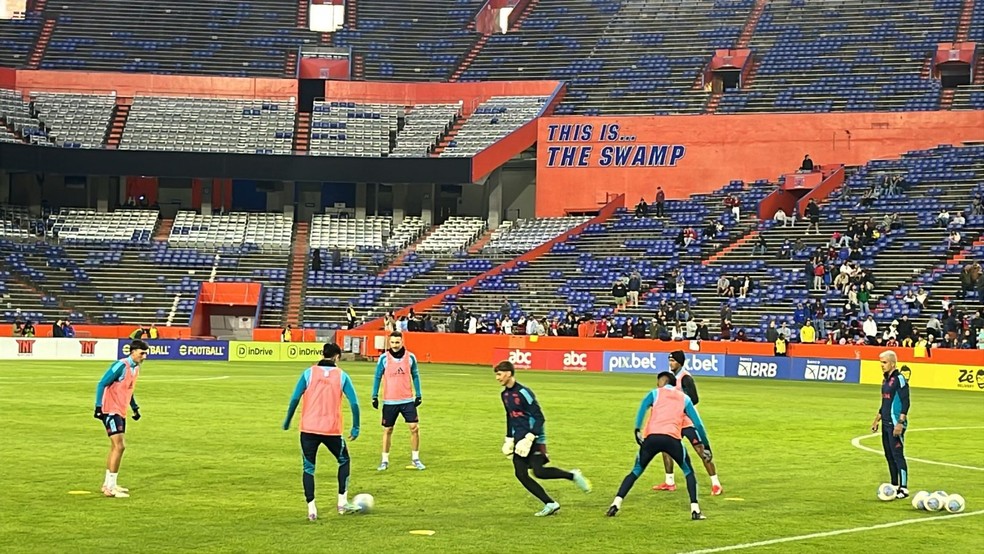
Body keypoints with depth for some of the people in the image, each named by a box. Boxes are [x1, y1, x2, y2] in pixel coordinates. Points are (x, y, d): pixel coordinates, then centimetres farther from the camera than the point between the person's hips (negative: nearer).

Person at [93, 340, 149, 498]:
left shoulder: (135, 368, 10)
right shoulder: (121, 366, -18)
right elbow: (102, 384, -18)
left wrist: (135, 408, 22)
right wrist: (98, 406, -22)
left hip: (120, 412, 10)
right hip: (111, 410, -10)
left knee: (116, 447, 15)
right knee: (119, 446, -13)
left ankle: (108, 484, 26)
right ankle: (110, 488, -10)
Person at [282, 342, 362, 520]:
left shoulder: (309, 373, 2)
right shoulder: (341, 375, 3)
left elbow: (295, 398, -4)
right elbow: (354, 403, -2)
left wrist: (287, 421, 7)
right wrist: (355, 428, 5)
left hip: (308, 428, 0)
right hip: (332, 430, 0)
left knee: (308, 467, 10)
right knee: (344, 461, 21)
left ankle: (311, 508, 2)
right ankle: (342, 502, 17)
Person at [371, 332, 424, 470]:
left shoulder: (410, 357, 0)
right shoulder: (384, 358, -4)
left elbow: (415, 376, 10)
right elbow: (377, 377, 3)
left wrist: (418, 395, 7)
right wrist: (375, 396, 0)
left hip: (407, 400, 1)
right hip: (389, 401, -1)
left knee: (414, 427, -6)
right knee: (387, 430, 5)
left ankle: (415, 459, 7)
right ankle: (385, 460, 16)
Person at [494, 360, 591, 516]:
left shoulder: (523, 392, -14)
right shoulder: (505, 394, 11)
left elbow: (539, 417, -16)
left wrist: (529, 437, -23)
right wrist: (509, 439, 19)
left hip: (534, 439, -8)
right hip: (519, 441, 8)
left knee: (538, 471, -20)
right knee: (520, 474, -5)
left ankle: (573, 476, 4)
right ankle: (550, 504, 1)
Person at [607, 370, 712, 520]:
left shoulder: (655, 393, 19)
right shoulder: (684, 399, 23)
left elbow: (643, 408, -2)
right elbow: (698, 424, 18)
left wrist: (637, 430, -12)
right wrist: (705, 446, 22)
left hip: (652, 438, 0)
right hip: (672, 439, 0)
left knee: (636, 471, 16)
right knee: (689, 472, 20)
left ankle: (616, 504, 3)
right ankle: (695, 509, 6)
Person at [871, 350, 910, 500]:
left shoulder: (899, 379, -12)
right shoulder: (886, 380, 15)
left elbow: (905, 403, -16)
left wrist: (900, 423, -21)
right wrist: (877, 420, 23)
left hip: (896, 424, -9)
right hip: (886, 424, 9)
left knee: (897, 455, -9)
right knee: (889, 455, 11)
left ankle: (903, 488, -6)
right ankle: (895, 486, 18)